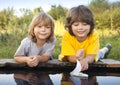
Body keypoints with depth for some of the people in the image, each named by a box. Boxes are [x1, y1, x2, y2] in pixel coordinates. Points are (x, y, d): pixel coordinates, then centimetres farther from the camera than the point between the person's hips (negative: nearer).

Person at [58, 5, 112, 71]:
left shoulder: (94, 35, -29)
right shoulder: (67, 36, -31)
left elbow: (90, 56, -34)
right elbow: (70, 57, -31)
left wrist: (85, 60, -59)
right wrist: (77, 58, -56)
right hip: (69, 63, 2)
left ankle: (104, 50, 30)